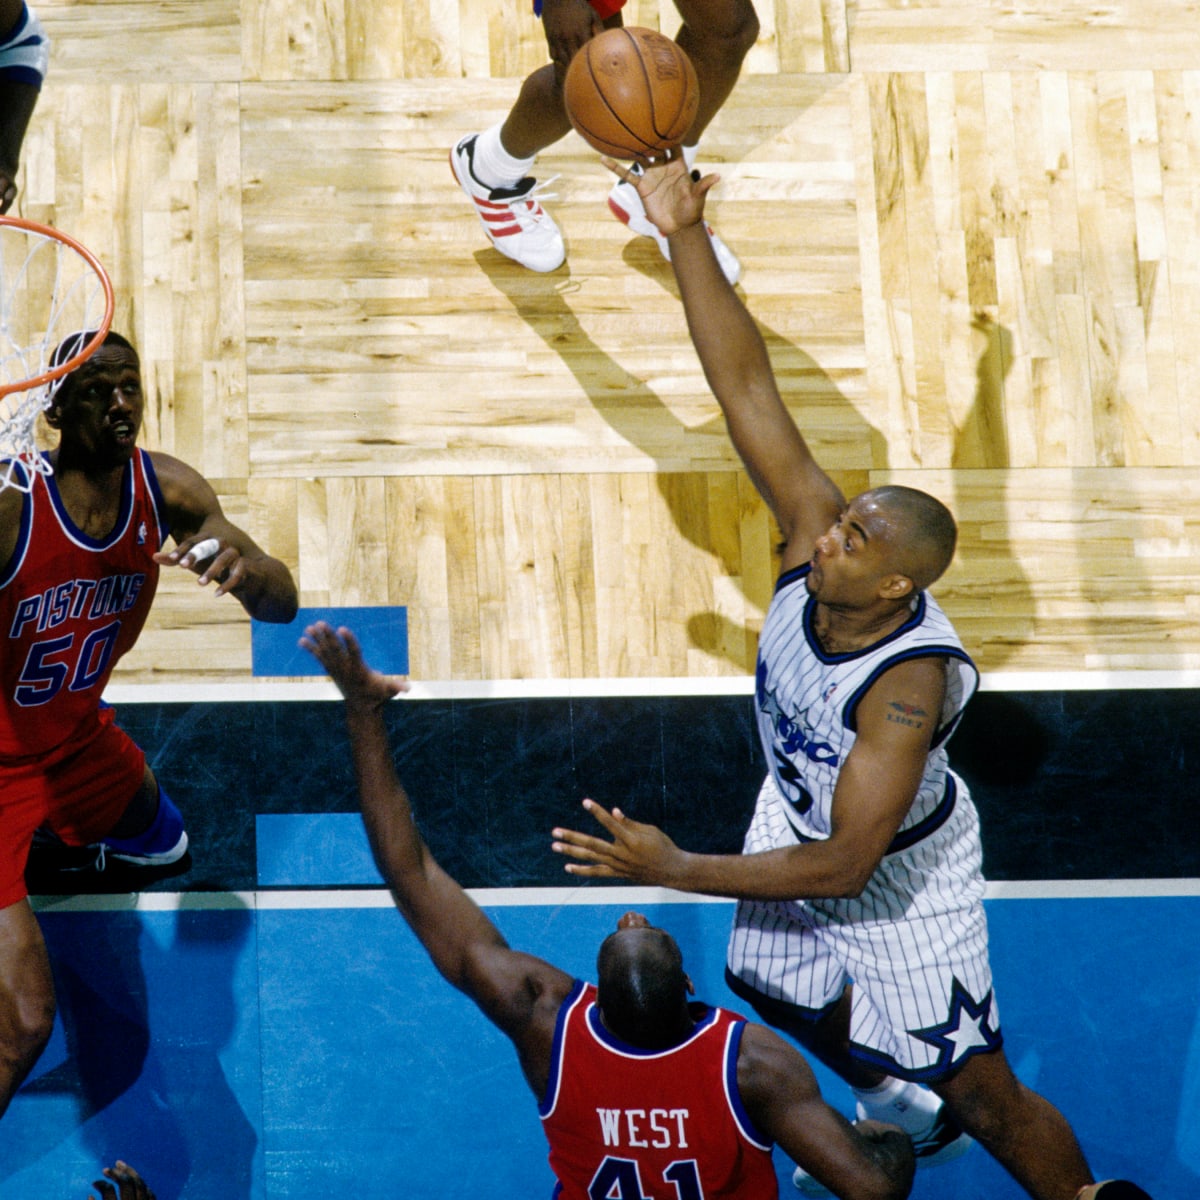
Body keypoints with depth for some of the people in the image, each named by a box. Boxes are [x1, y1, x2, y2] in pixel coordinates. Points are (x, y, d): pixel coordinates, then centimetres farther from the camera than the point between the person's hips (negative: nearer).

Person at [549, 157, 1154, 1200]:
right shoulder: (815, 535, -27)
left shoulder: (909, 684, -42)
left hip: (901, 869, -7)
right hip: (801, 809, 8)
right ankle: (904, 1114, 59)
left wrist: (677, 869, -37)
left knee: (983, 1096, 0)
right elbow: (748, 389, -29)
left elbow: (843, 867, -38)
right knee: (783, 993, 30)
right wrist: (686, 239, -37)